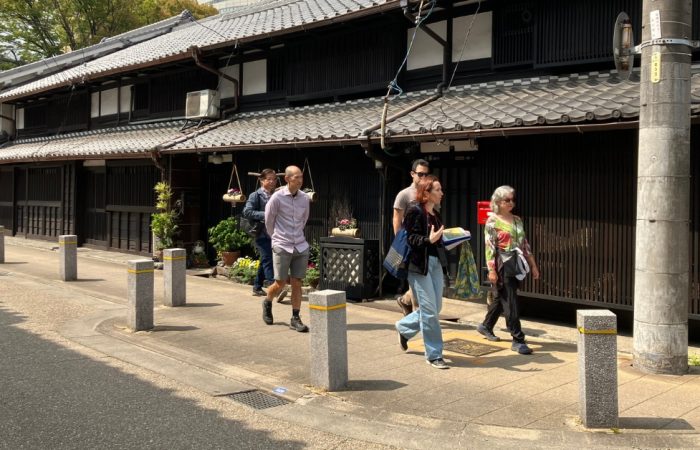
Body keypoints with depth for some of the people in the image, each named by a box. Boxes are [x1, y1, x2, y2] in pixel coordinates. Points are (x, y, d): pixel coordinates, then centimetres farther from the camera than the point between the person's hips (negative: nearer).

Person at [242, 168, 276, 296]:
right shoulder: (256, 195, -4)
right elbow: (247, 212, -12)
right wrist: (264, 215, -20)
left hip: (274, 233, 6)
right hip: (261, 233, -6)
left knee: (264, 261, 13)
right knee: (268, 259, -14)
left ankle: (257, 287, 25)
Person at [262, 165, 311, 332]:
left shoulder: (304, 198, 4)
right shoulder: (277, 197, -9)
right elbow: (269, 220, 4)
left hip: (300, 246, 3)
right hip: (282, 247, -3)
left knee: (297, 283, 2)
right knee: (280, 283, 2)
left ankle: (295, 319, 10)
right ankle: (267, 303, 33)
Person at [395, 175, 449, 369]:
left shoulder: (435, 214, 14)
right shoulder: (414, 210, -11)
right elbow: (409, 238, -17)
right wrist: (429, 240, -30)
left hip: (435, 262, 9)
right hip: (419, 264, -9)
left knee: (435, 308, 13)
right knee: (429, 310, -4)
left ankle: (404, 328, 36)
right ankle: (434, 355, 8)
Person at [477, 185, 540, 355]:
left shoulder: (517, 220, 12)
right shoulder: (492, 221, -7)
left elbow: (524, 244, 15)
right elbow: (489, 247, -12)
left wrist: (533, 264, 12)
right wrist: (491, 270, -18)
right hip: (502, 266, -7)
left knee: (500, 299, 17)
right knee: (511, 303, -7)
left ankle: (486, 326, 36)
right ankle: (518, 340, -3)